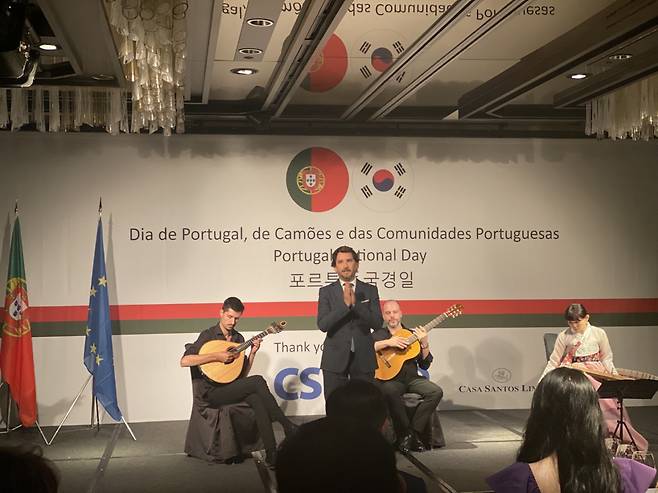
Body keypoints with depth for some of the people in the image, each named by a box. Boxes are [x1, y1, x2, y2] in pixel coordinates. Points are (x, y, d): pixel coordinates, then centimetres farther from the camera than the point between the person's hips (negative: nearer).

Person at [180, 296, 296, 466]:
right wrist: (217, 356, -20)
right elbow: (184, 361, -16)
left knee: (257, 398, -30)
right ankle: (288, 426, -20)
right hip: (213, 393, -5)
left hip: (233, 389, 5)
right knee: (258, 381, -27)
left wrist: (252, 353, 0)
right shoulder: (208, 335, -2)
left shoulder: (238, 338, 15)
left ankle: (271, 454, -36)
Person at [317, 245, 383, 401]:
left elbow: (377, 323, -4)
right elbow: (322, 325, -9)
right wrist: (345, 304, -18)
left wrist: (355, 303, -15)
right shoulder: (326, 292, 4)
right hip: (335, 360, -1)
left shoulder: (370, 290, 7)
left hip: (363, 359, 1)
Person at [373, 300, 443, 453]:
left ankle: (414, 432, -16)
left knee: (436, 392, -23)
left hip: (412, 378, 3)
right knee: (390, 392, -38)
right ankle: (404, 434, -21)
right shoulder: (378, 335, 13)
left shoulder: (412, 335, 17)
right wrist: (387, 343, -15)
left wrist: (424, 344, -5)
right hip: (389, 379, -3)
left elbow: (425, 365, 11)